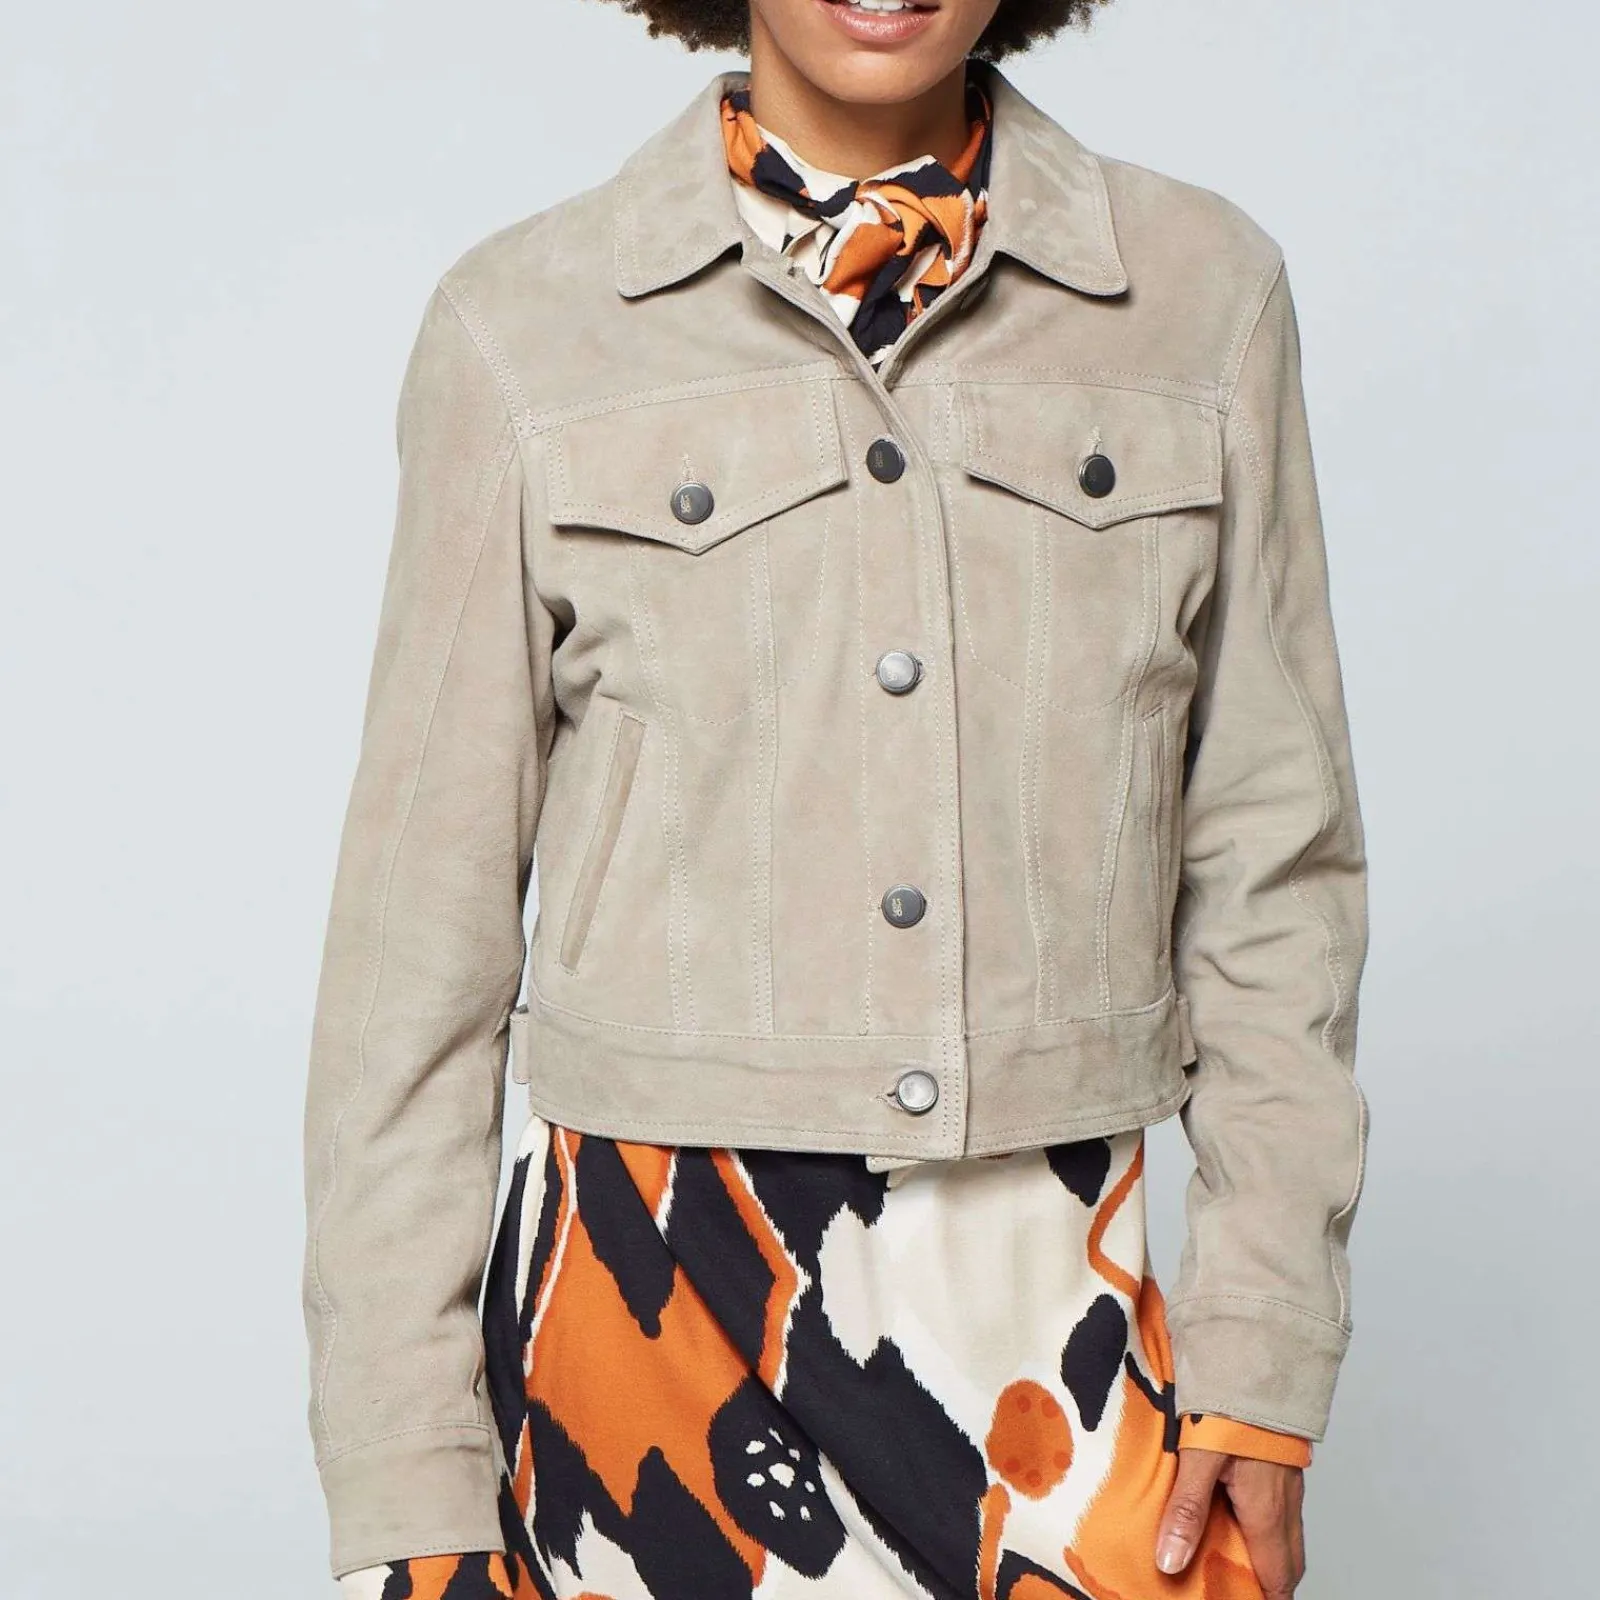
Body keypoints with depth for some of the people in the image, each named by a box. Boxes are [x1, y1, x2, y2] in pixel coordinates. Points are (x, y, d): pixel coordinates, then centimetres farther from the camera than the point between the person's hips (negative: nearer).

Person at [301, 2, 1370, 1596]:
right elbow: (416, 932, 0)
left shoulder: (1205, 292, 2)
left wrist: (1262, 1377, 2)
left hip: (1059, 1323, 1)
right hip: (652, 1306, -1)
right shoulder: (524, 326, -2)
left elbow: (1275, 873, 6)